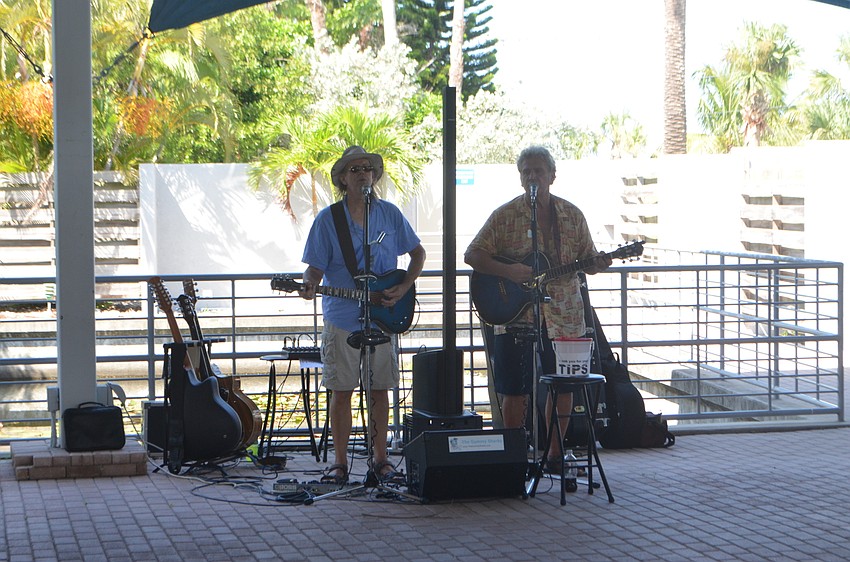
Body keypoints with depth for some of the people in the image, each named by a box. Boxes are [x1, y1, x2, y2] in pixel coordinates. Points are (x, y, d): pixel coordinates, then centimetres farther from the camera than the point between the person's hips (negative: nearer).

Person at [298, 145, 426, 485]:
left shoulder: (389, 214, 5)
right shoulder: (328, 219, -1)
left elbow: (418, 252, 13)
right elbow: (316, 266, -1)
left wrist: (404, 288, -1)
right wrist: (309, 286, -23)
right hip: (341, 320, -2)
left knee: (379, 390, 6)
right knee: (341, 391, 1)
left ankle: (379, 457, 17)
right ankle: (340, 461, 10)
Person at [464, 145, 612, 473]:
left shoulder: (572, 215, 8)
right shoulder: (505, 216, -1)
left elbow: (587, 261, 13)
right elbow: (472, 255, -4)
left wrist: (597, 264, -11)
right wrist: (508, 271, -18)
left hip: (564, 316, 3)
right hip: (516, 318, -3)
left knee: (563, 387, 7)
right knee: (514, 391, -1)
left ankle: (554, 454, 20)